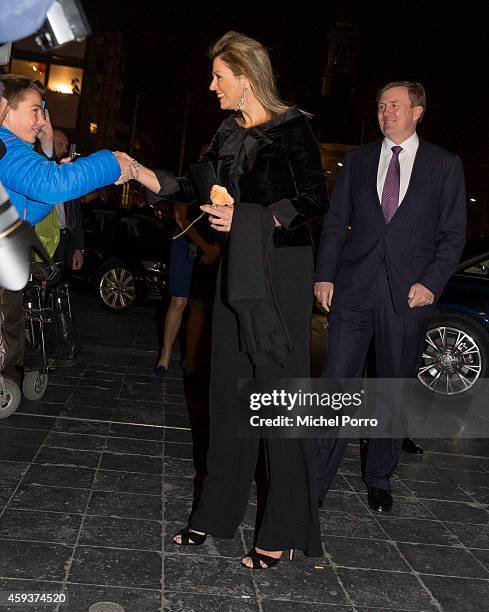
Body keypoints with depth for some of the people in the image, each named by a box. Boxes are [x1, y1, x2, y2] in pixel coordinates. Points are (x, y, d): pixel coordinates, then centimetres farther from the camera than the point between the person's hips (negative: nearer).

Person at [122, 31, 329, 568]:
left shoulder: (291, 128, -7)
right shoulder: (229, 134, 13)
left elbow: (315, 201, -11)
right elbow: (193, 187, 15)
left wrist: (250, 219, -17)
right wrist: (131, 169, 10)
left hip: (281, 270, -7)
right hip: (237, 270, 7)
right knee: (228, 387, 9)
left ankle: (282, 530, 8)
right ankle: (218, 510, 22)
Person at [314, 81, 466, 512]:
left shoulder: (444, 165, 6)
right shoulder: (357, 160, 11)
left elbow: (453, 234, 4)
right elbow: (336, 222, 10)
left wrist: (432, 282, -9)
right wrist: (325, 275, 0)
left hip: (408, 293, 0)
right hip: (353, 287, 1)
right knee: (337, 383, -3)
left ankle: (380, 480, 25)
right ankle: (316, 481, 5)